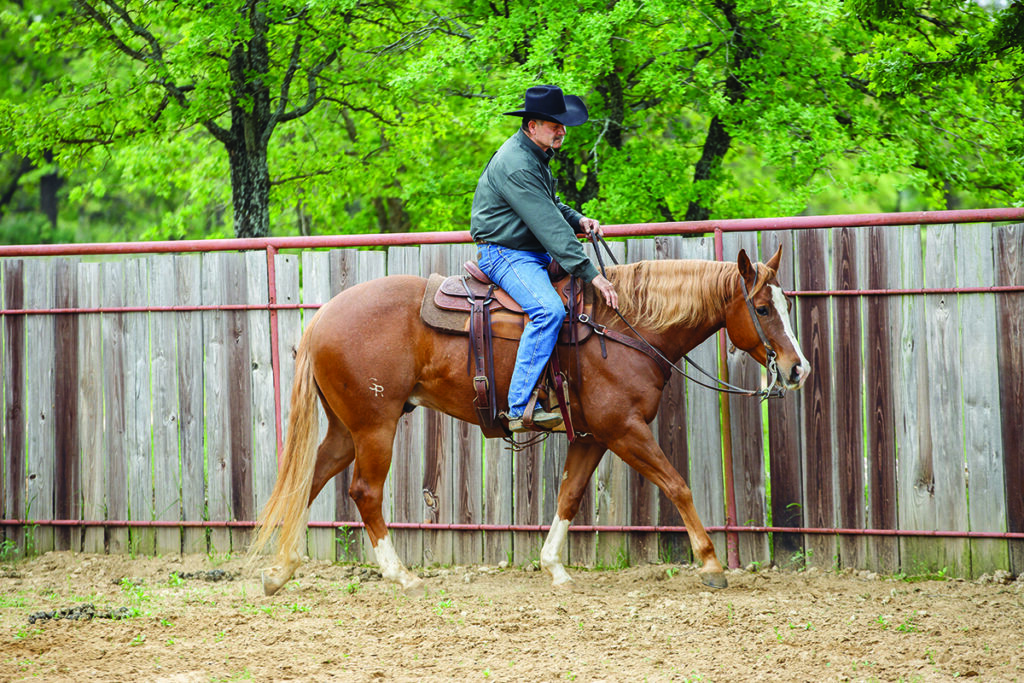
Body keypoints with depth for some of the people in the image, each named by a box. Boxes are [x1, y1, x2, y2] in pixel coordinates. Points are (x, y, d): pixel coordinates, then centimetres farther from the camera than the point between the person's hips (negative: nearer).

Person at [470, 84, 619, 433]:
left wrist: (578, 220, 3)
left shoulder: (537, 155, 12)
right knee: (549, 309, -32)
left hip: (534, 253, 11)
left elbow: (551, 207, 26)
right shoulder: (516, 165, -22)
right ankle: (520, 407, -35)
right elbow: (548, 225, -27)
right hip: (504, 254, -11)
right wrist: (590, 274, -29)